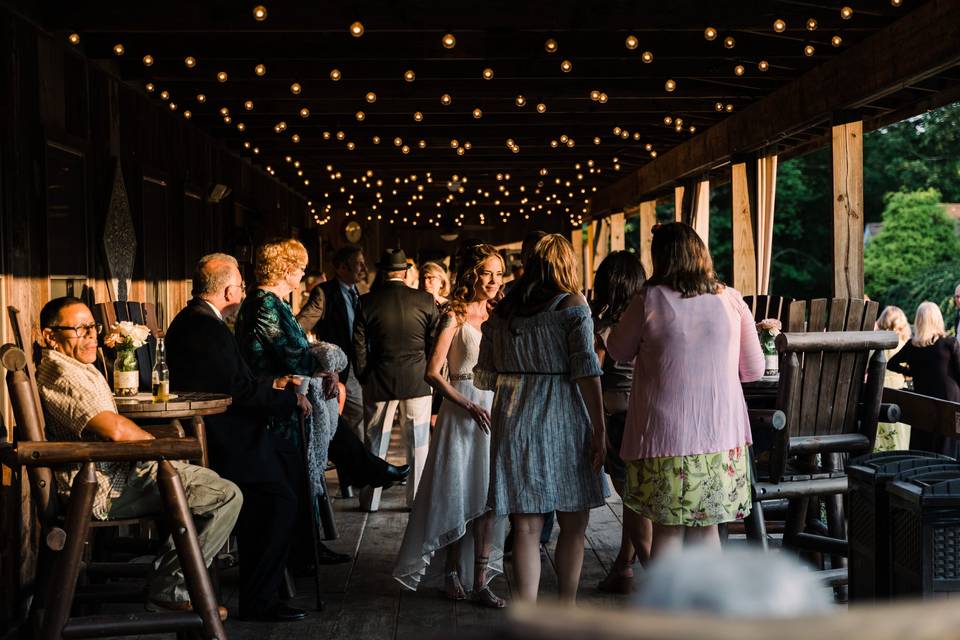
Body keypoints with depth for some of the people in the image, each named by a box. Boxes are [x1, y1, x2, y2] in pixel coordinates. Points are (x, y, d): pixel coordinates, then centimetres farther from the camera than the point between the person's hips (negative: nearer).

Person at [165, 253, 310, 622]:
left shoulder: (187, 320, 11)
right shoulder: (211, 330, -22)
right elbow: (242, 390, -22)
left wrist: (271, 385, 19)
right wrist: (293, 400, -10)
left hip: (205, 430, 12)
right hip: (220, 441, -12)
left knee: (288, 455, 22)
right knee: (281, 501, -12)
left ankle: (288, 555, 31)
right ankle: (259, 601, -3)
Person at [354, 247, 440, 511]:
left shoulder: (367, 302, -4)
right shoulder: (425, 300, -5)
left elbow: (359, 346, -1)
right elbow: (434, 343, 0)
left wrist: (364, 378, 11)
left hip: (379, 381, 1)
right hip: (417, 381, 0)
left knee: (375, 443, 10)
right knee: (418, 443, 9)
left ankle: (370, 500, 17)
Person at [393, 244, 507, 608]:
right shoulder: (455, 316, -6)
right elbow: (432, 373, -11)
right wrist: (469, 406, -15)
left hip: (492, 409, 5)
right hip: (460, 410, -5)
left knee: (488, 496, 3)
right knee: (458, 493, 2)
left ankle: (480, 581, 7)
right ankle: (453, 574, 18)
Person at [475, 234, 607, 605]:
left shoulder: (501, 312, 10)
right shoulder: (572, 306, -3)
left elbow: (484, 376, 13)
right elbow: (586, 370, -10)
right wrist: (598, 428, -8)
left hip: (512, 421, 4)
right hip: (562, 420, -3)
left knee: (526, 528, 5)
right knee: (573, 525, 12)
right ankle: (567, 609, 21)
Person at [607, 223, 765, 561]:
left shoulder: (649, 299, -7)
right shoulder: (731, 300, 1)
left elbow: (617, 352, 8)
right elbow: (754, 370, 9)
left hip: (665, 434, -2)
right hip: (721, 433, 2)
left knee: (668, 529, 7)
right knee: (706, 528, 12)